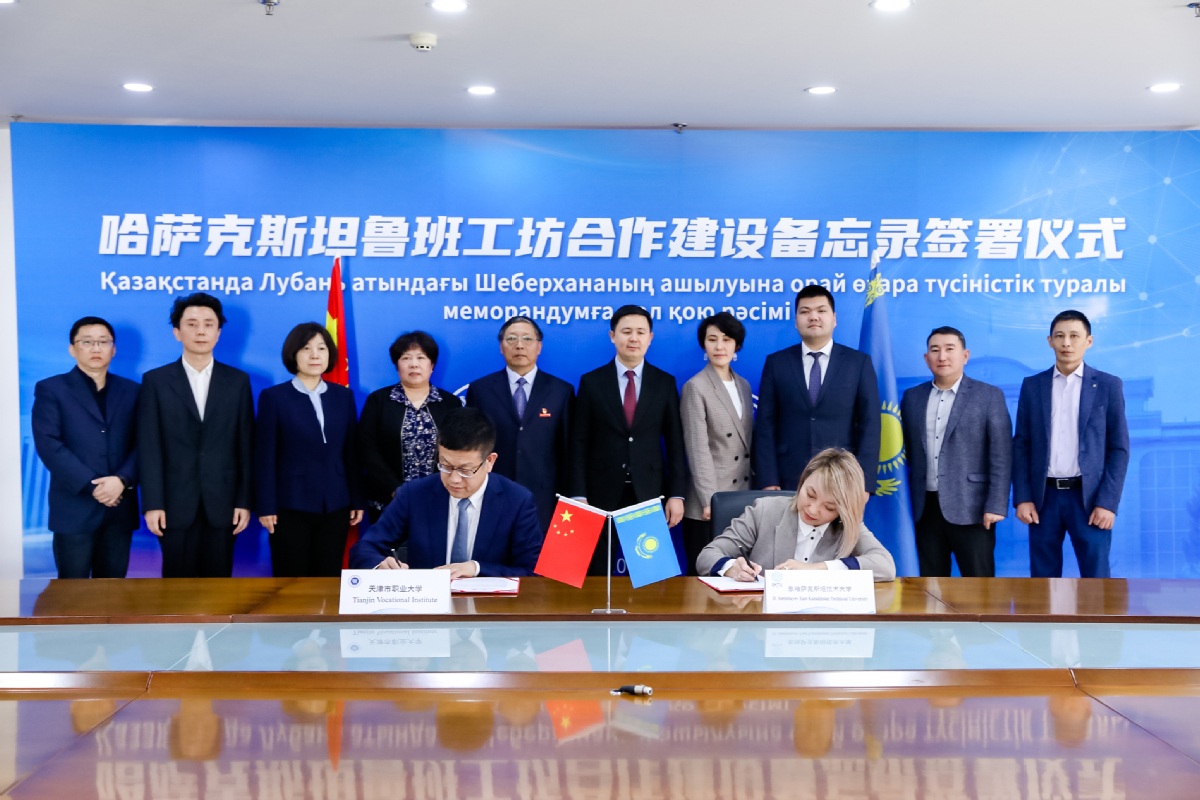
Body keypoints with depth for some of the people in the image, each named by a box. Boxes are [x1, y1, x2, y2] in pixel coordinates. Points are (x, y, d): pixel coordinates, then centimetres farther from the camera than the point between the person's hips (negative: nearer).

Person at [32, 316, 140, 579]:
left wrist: (122, 480, -13)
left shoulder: (131, 391, 13)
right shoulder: (50, 390, 3)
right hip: (74, 510, -3)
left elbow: (141, 443, 5)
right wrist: (92, 486, -14)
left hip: (120, 506, 3)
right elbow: (48, 445, -7)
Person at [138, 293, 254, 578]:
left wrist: (245, 501, 0)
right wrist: (152, 504, -7)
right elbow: (149, 448, 0)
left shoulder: (238, 381, 7)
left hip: (222, 505, 1)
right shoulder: (155, 381, 4)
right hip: (176, 505, -1)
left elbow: (246, 446, 5)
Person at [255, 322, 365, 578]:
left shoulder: (343, 396, 10)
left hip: (335, 508, 3)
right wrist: (266, 507, -7)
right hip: (291, 508, -3)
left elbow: (351, 453, 11)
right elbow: (265, 457, -2)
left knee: (329, 579, 6)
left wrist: (357, 501, 8)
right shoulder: (273, 398, 0)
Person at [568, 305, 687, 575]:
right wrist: (579, 496, -5)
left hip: (650, 494, 0)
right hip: (602, 494, 0)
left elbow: (675, 443, 4)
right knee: (597, 574, 4)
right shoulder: (591, 382, 3)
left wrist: (677, 494, -2)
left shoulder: (665, 383, 5)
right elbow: (580, 443, 1)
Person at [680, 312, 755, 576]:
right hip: (710, 504, -6)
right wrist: (709, 500, -16)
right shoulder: (696, 388, -6)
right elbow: (698, 448, -11)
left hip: (743, 499, 6)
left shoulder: (743, 385, 14)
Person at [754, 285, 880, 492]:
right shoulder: (776, 363, 7)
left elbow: (869, 426, 2)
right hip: (789, 484, 1)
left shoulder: (859, 363, 6)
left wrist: (863, 484, -7)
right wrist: (768, 482, -5)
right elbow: (765, 426, 4)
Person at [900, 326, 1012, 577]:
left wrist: (997, 506, -11)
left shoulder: (989, 396, 1)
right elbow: (905, 451, 14)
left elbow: (1001, 456, -4)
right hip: (925, 509, 4)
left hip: (970, 510, -3)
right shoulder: (912, 397, 13)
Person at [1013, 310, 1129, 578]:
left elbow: (1119, 448, -1)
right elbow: (1021, 445, 6)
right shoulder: (1032, 385, 7)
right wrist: (1022, 498, -2)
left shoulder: (1108, 385, 2)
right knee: (1043, 575, 7)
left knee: (1096, 576, -1)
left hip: (1089, 497, -2)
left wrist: (1108, 502, -9)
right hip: (1044, 497, 2)